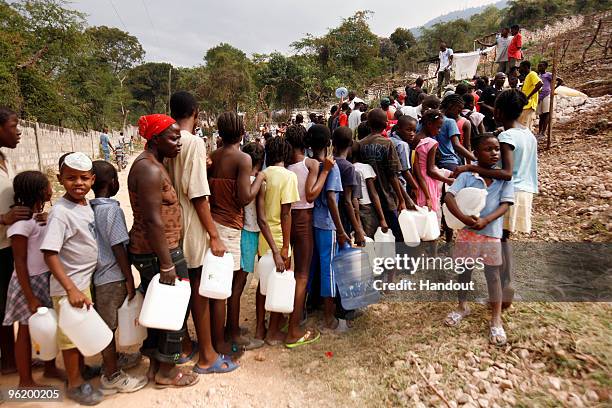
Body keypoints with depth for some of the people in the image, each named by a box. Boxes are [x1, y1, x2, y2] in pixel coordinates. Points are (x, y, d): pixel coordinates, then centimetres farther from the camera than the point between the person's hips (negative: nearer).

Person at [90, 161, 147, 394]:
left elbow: (98, 242, 11)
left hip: (97, 274, 8)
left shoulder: (90, 208, 5)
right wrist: (129, 278, -12)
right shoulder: (111, 209, -18)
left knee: (106, 324, 20)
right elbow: (118, 247, -19)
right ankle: (112, 377, 17)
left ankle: (111, 361, 38)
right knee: (109, 326, 3)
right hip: (112, 277, -7)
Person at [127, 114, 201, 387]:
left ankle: (155, 364, 35)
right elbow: (153, 220, -25)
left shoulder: (151, 164, 13)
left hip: (147, 251, 10)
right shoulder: (150, 169, -19)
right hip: (158, 252, -10)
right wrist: (167, 265, -23)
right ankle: (165, 372, 22)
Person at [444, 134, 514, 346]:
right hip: (466, 230, 0)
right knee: (464, 270, 14)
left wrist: (486, 220, -23)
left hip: (491, 233, 0)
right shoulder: (466, 175, -6)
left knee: (493, 275, 6)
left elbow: (505, 205, -7)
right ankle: (462, 306, 36)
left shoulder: (504, 177, -2)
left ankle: (496, 319, 20)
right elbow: (449, 197, -15)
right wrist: (465, 219, -27)